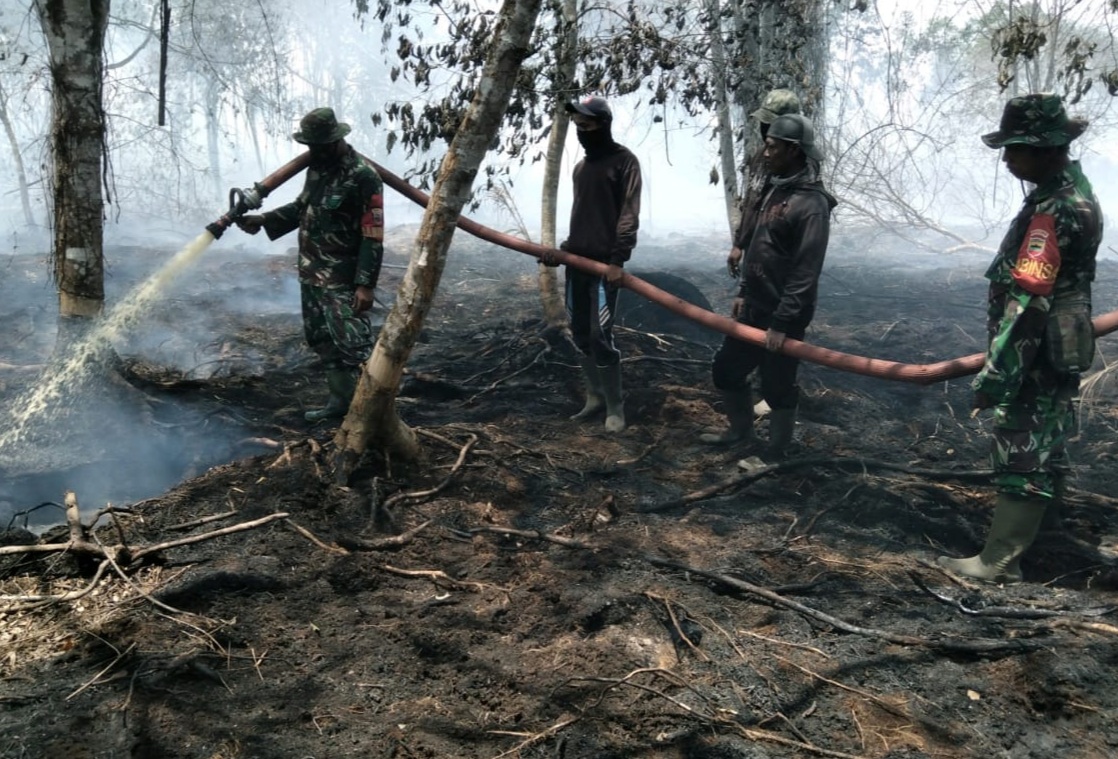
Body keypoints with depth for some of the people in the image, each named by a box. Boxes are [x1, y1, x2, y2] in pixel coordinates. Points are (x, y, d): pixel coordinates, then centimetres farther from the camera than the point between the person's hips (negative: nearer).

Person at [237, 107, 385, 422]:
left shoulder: (363, 175, -17)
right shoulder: (317, 165, 9)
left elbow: (373, 236, -19)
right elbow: (302, 207, 24)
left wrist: (365, 284, -23)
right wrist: (263, 220, 12)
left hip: (342, 279, -9)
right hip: (311, 274, 9)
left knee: (353, 344, -9)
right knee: (323, 341, 15)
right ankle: (340, 400, 28)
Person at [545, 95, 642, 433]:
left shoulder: (624, 161, -5)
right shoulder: (581, 167, 18)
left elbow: (629, 214, -12)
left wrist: (618, 259, -20)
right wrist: (563, 249, 15)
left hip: (605, 262, -8)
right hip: (577, 259, 8)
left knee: (600, 334, -10)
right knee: (579, 332, 8)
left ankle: (615, 407, 2)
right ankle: (594, 397, 19)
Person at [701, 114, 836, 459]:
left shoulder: (811, 203, -19)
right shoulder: (776, 189, 10)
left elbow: (806, 272, -22)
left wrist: (782, 322, -23)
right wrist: (743, 291, 16)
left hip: (782, 315, -9)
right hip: (754, 307, 9)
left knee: (777, 387, 3)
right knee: (726, 368, 19)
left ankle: (774, 454, 21)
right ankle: (741, 432, 38)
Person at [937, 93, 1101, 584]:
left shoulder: (1053, 212, -24)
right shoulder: (1072, 191, 10)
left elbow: (1024, 305, -27)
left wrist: (994, 376, -24)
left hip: (1039, 360, -10)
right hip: (1054, 354, 10)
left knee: (1022, 457, -4)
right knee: (1040, 451, 21)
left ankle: (999, 562, 5)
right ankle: (1022, 535, 37)